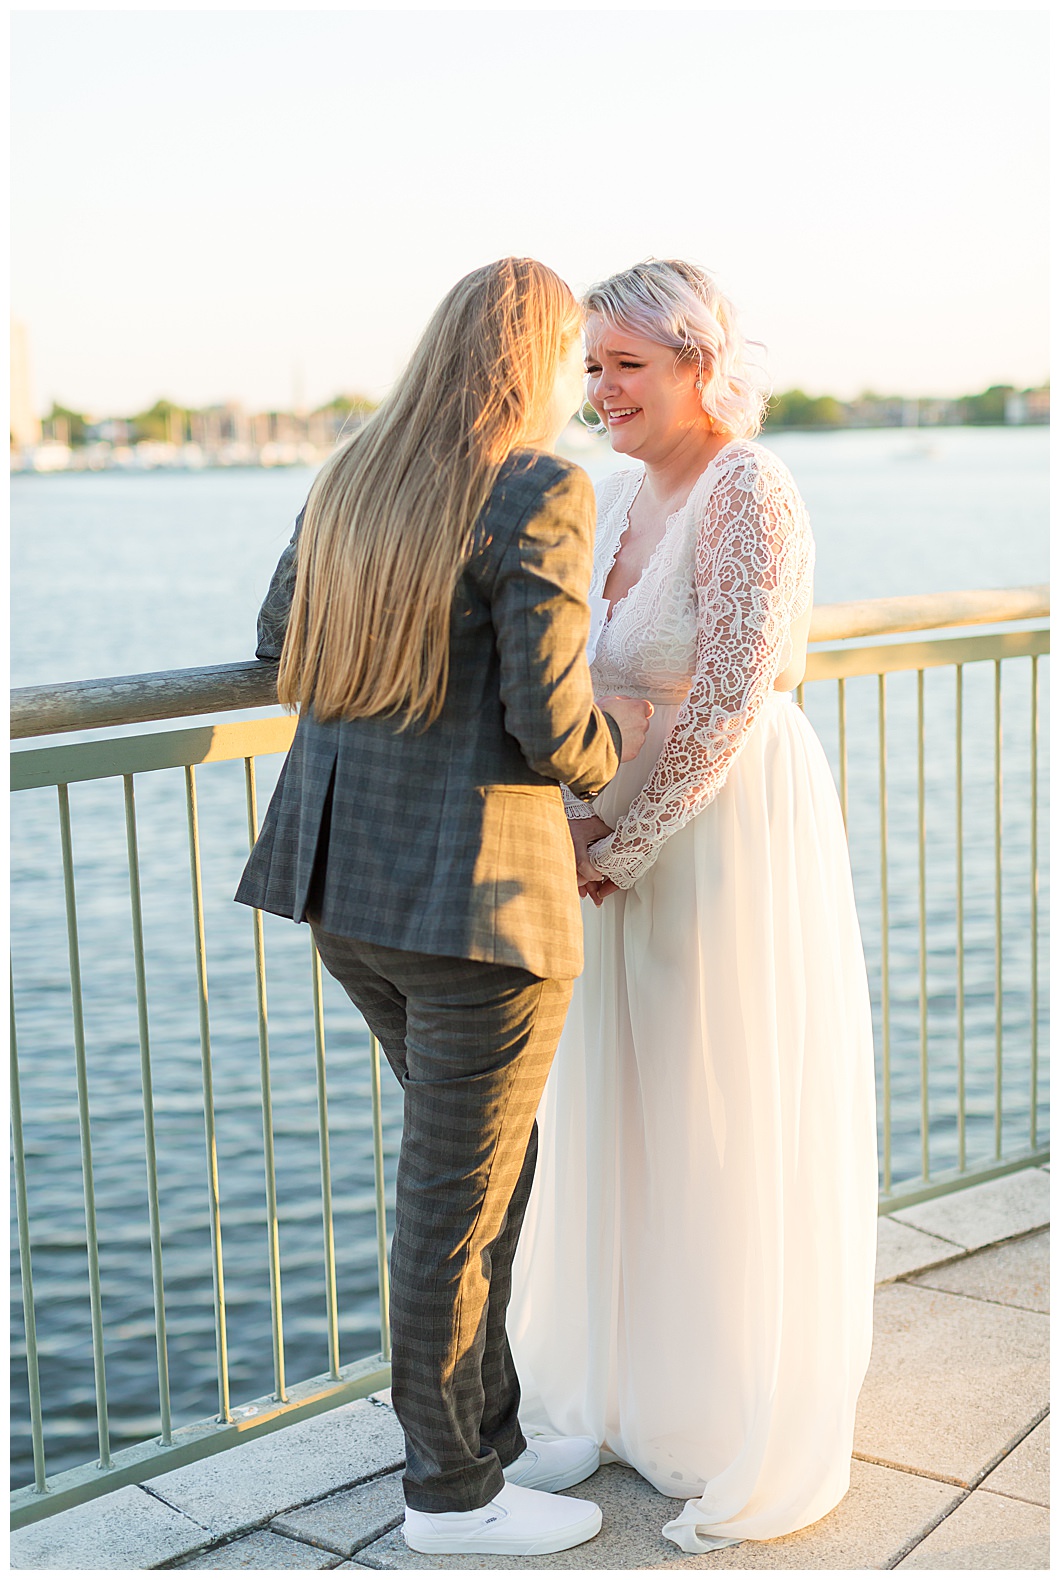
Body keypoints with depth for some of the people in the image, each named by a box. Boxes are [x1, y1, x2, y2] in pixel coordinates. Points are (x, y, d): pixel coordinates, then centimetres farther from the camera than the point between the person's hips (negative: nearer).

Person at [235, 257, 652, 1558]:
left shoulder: (356, 473, 9)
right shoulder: (543, 494, -14)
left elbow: (279, 642, 20)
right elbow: (552, 730, -19)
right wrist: (616, 739, 4)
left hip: (344, 875, 8)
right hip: (473, 892, -8)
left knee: (490, 1153, 23)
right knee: (458, 1194, 8)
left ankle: (483, 1431, 36)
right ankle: (450, 1493, 26)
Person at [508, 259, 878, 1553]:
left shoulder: (747, 496, -19)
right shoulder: (620, 492, 7)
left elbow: (726, 703, -23)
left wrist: (617, 849, -16)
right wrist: (577, 816, -4)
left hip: (734, 842, -8)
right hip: (629, 841, 8)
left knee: (735, 1141, 3)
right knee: (622, 1120, 17)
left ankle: (752, 1444, 21)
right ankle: (635, 1393, 36)